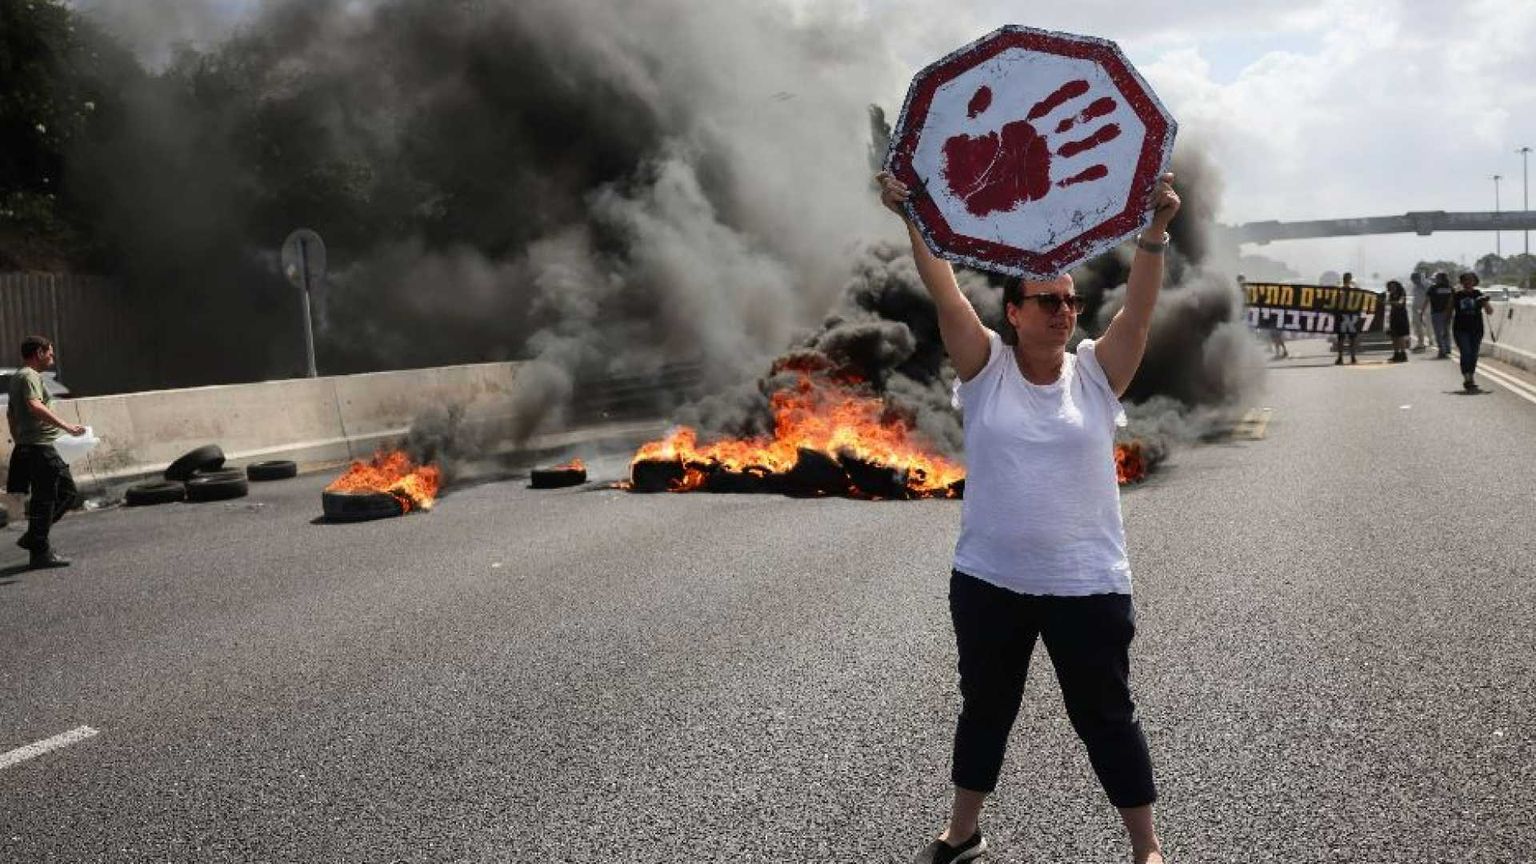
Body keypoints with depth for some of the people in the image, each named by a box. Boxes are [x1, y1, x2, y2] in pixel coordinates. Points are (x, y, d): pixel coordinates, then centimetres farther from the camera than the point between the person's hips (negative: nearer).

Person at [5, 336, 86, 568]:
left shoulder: (17, 378, 21)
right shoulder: (29, 376, -11)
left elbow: (10, 414, 28)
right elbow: (35, 406, -28)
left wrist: (19, 442, 31)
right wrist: (65, 425, -32)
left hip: (27, 446, 10)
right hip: (39, 447, -10)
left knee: (68, 492, 13)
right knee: (44, 499, -6)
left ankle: (33, 538, 16)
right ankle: (40, 551, -2)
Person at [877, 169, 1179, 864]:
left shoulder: (1097, 372, -2)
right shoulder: (985, 366, -4)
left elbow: (1139, 309, -15)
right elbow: (946, 295, -15)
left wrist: (1156, 229, -27)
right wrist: (914, 221, -26)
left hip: (1087, 585, -1)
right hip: (988, 580, 1)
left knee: (1107, 718, 10)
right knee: (984, 708, 18)